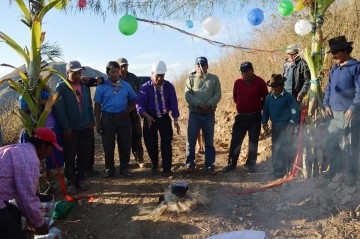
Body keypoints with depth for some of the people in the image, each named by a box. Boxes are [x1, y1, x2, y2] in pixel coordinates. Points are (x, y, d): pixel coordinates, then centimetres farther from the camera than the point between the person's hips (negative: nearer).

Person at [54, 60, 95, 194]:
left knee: (84, 156, 10)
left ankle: (80, 179, 26)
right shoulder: (61, 88, -6)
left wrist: (92, 121, 4)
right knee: (70, 158, 6)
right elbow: (59, 109, -12)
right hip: (70, 130, -4)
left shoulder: (85, 88, 11)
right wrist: (65, 127, -15)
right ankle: (71, 182, 21)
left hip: (86, 128, 5)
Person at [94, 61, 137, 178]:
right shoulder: (102, 87, -1)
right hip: (108, 118, -2)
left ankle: (124, 168, 21)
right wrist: (98, 123, -3)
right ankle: (109, 169, 21)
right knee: (108, 145, 6)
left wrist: (128, 110, -8)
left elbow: (133, 100, 12)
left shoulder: (126, 85, 5)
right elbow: (97, 106, 0)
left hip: (123, 118, 2)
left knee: (125, 144, 6)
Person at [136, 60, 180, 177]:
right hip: (150, 118, 0)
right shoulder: (145, 87, -9)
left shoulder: (169, 86, -3)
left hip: (165, 118, 1)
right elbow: (139, 104, -15)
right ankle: (154, 165, 30)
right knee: (150, 143, 7)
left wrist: (176, 121, -4)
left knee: (166, 143, -3)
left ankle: (167, 169, 7)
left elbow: (173, 104, -1)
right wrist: (147, 116, -32)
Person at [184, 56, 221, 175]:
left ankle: (210, 165, 15)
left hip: (209, 115, 1)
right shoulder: (191, 79, 5)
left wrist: (209, 104, -18)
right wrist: (199, 104, -20)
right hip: (194, 114, 0)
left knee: (209, 142, 6)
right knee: (191, 140, 2)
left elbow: (218, 94, -2)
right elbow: (187, 95, -6)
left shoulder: (214, 78, 7)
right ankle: (190, 164, 16)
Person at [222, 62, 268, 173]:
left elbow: (265, 98, 7)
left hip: (254, 117, -2)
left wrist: (258, 107, 9)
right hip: (240, 117, 2)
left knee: (253, 142, 6)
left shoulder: (260, 82, -4)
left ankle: (251, 165, 19)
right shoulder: (238, 82, 3)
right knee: (235, 141, 3)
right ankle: (231, 164, 14)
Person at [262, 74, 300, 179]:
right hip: (275, 127, 6)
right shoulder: (269, 97, 8)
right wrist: (264, 122, 7)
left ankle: (283, 171, 3)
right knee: (275, 149, 11)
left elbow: (295, 111, -10)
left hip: (286, 128, -6)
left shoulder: (288, 97, -9)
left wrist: (292, 124, -15)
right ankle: (276, 169, 22)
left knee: (285, 150, -5)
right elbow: (266, 110, 17)